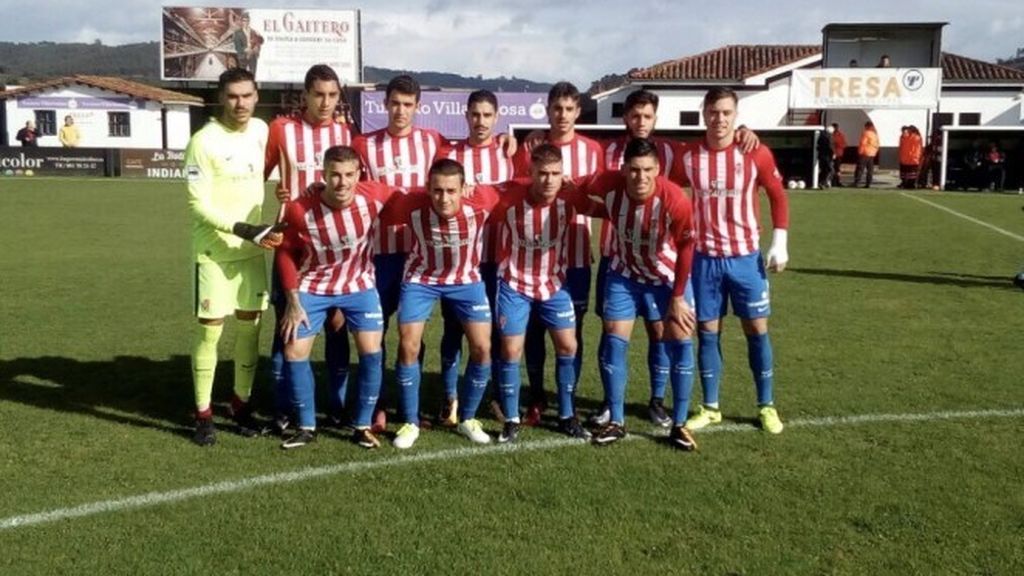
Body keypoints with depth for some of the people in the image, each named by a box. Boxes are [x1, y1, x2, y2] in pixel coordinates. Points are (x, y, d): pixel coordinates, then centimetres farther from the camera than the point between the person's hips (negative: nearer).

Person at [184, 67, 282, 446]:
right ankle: (203, 413, 8)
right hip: (214, 248, -5)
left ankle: (241, 402, 24)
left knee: (250, 323, 9)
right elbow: (199, 205, -17)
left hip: (252, 247, 5)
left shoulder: (261, 131, 4)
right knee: (210, 327, -4)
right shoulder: (204, 141, -14)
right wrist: (244, 229, -25)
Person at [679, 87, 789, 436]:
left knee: (757, 330, 6)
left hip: (746, 256, 0)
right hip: (705, 258, 1)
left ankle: (767, 407, 19)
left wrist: (780, 243, -2)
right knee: (707, 332, 6)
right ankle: (710, 408, 18)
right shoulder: (688, 156, -5)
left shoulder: (756, 154, -6)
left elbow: (778, 196, 4)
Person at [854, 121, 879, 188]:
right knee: (870, 170, 7)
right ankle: (868, 184, 5)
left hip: (864, 153, -7)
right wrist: (875, 152, 19)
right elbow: (877, 145, 14)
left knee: (860, 169, -7)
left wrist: (860, 152, -8)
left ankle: (856, 183, -12)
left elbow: (862, 143, -15)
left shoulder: (866, 133, -10)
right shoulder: (875, 134, 13)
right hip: (872, 154, 7)